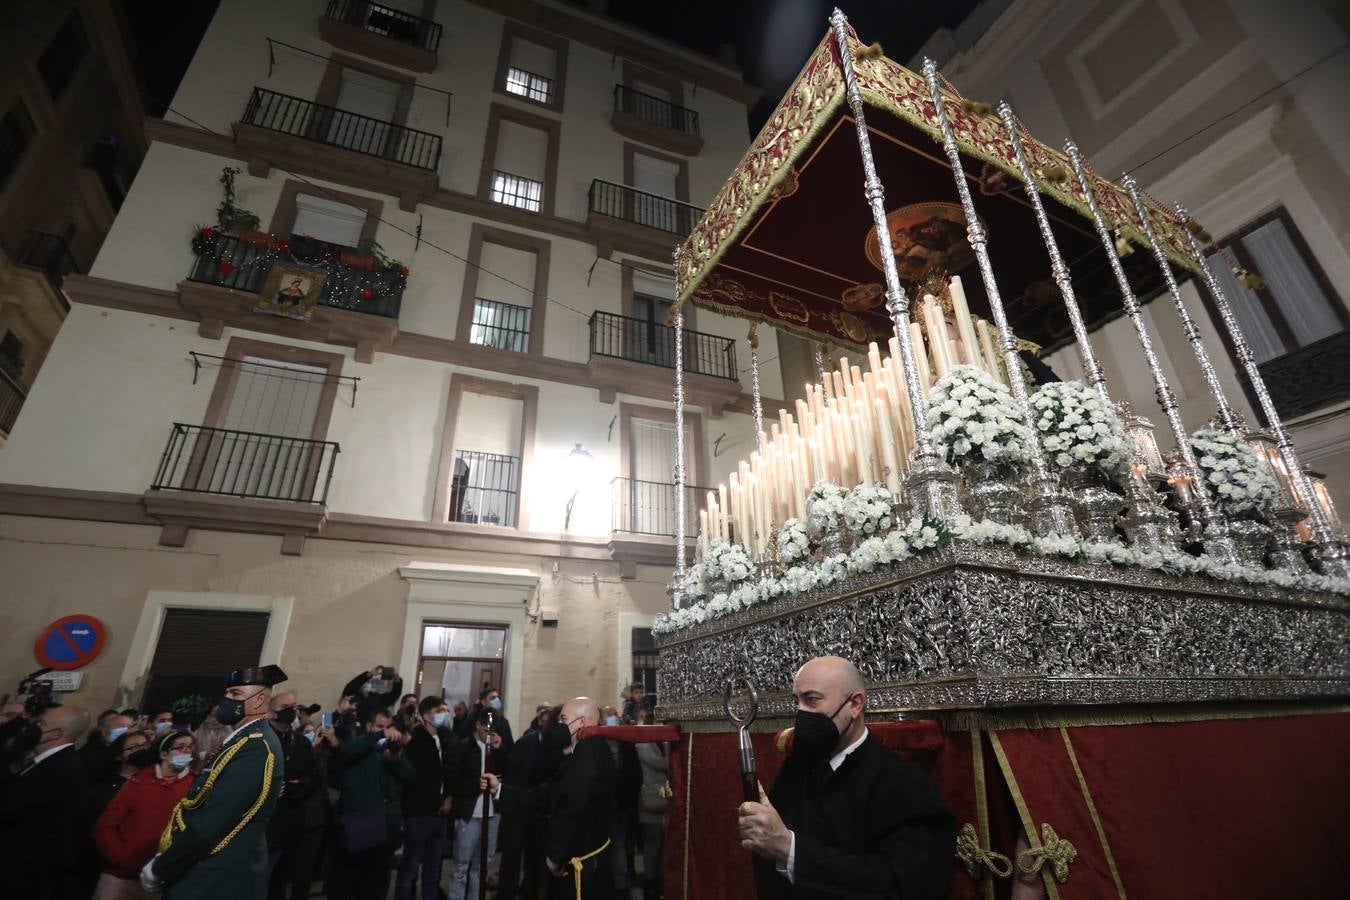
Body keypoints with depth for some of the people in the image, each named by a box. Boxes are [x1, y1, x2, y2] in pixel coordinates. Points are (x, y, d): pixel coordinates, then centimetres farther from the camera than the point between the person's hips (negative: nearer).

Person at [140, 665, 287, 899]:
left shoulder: (255, 747, -23)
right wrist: (164, 862, 7)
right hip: (222, 871, 9)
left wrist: (158, 870, -11)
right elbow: (201, 807, 14)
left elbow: (207, 825, -24)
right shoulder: (245, 740, 11)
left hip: (218, 879, -9)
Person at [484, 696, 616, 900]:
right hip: (584, 863, 9)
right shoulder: (581, 755, 10)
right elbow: (545, 796, 9)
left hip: (584, 866, -9)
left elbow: (574, 807, -31)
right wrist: (499, 789, 7)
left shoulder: (590, 751, -23)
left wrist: (555, 857, -18)